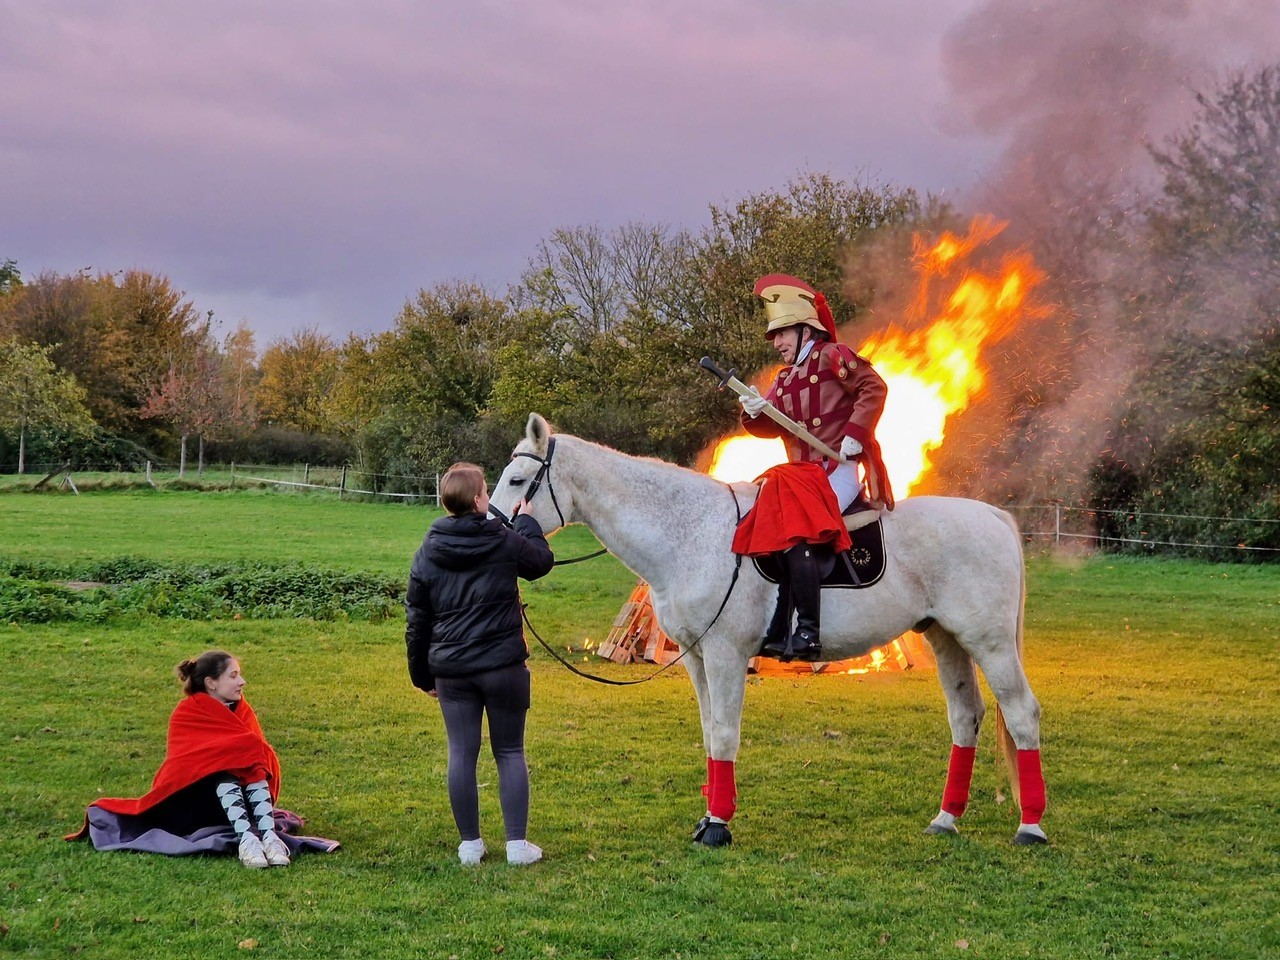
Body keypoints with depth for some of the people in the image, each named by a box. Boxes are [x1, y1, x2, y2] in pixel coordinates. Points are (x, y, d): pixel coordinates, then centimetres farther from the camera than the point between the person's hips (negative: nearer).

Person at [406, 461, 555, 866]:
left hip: (451, 669, 2)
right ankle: (517, 843, 7)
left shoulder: (428, 553, 2)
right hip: (504, 665, -2)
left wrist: (422, 675, 15)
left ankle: (470, 844, 12)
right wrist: (526, 522, 29)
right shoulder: (505, 542, -7)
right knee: (510, 752, 7)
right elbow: (542, 562, 14)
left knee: (462, 754, 7)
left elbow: (416, 620, 6)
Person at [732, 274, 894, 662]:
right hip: (801, 474, 9)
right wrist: (755, 413, -9)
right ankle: (775, 630, -3)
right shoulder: (784, 379, 21)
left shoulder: (831, 356, -1)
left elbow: (873, 388, -11)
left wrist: (854, 434, -18)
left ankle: (808, 633, -31)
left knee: (796, 529, -27)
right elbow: (772, 426, 13)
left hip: (838, 470, -9)